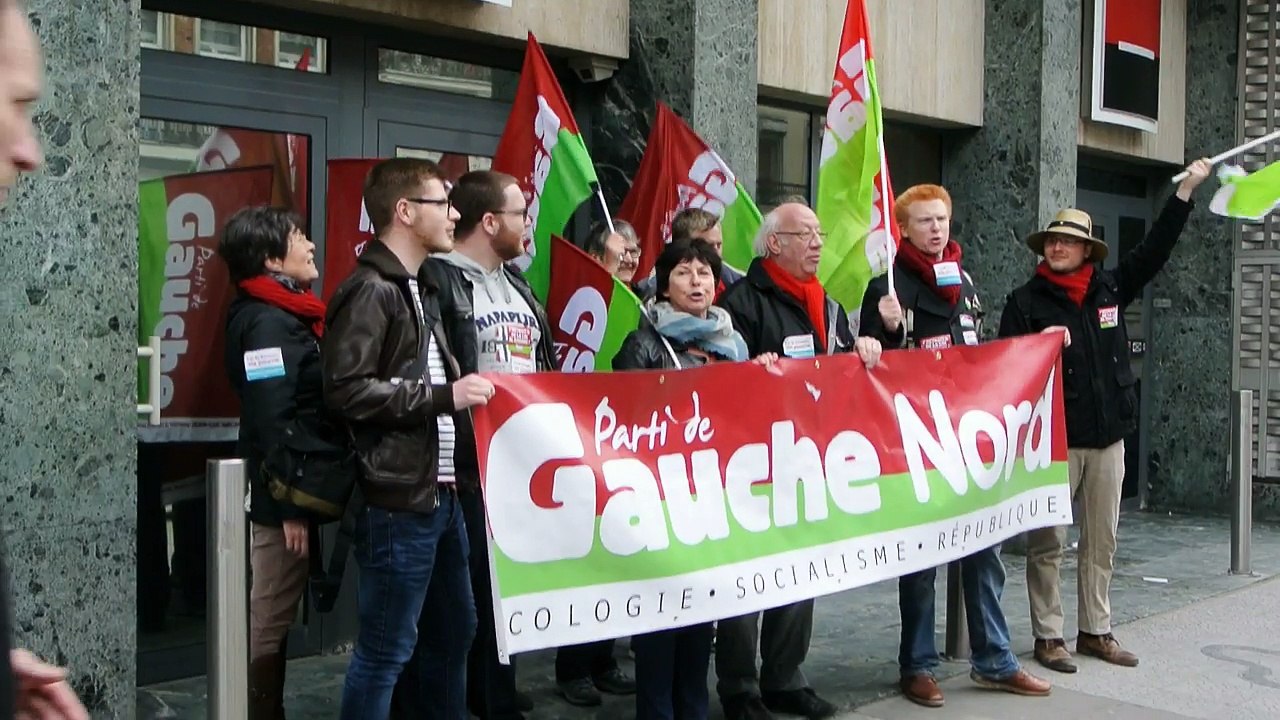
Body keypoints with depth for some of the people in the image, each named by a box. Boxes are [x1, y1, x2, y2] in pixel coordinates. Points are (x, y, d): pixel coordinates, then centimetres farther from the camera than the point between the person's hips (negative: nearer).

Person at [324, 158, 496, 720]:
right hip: (397, 499, -10)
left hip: (443, 492, 10)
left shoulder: (422, 290, 19)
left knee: (455, 630, 19)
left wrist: (464, 392, 12)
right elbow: (346, 389, -22)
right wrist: (444, 396, -19)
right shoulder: (369, 291, -12)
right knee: (385, 649, -2)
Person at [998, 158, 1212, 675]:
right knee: (1048, 542, -1)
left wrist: (1187, 189, 14)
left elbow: (1155, 249, 14)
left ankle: (1096, 632, 22)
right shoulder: (1026, 301, 0)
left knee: (1102, 541, 11)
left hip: (1108, 436, 4)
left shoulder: (1110, 288, 10)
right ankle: (1048, 636, 8)